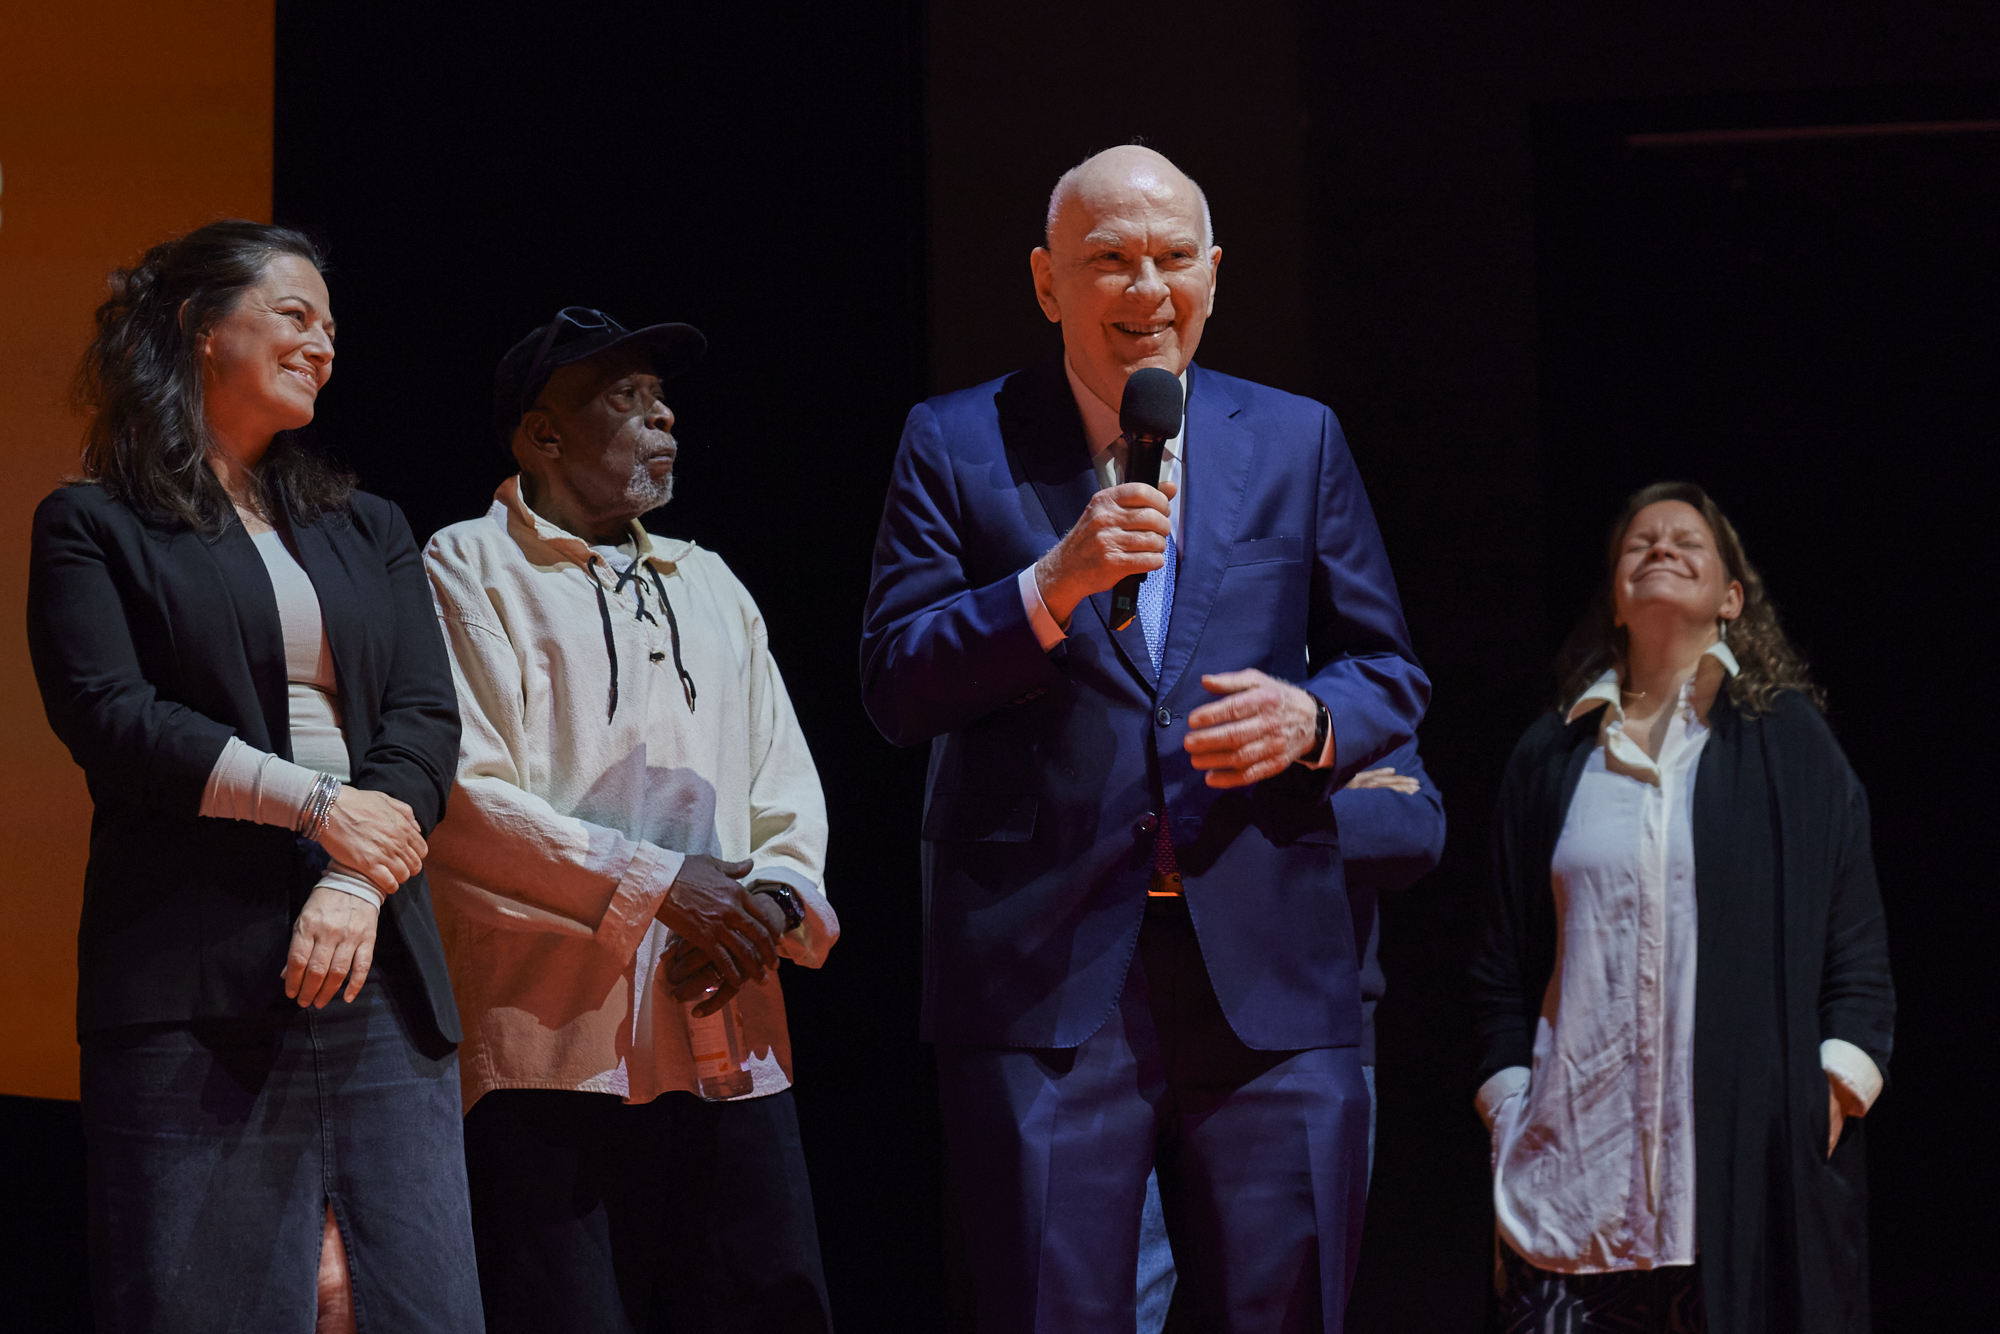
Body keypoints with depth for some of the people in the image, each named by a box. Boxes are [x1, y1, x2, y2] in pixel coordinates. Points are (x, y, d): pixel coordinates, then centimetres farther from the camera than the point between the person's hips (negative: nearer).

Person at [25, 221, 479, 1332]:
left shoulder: (370, 531, 22)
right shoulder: (94, 528, 9)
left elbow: (427, 720, 9)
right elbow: (109, 717, -6)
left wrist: (358, 887, -8)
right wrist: (318, 804, -11)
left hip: (380, 970, 4)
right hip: (195, 988, -4)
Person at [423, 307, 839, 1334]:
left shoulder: (710, 585, 24)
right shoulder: (471, 569, 4)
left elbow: (788, 785, 19)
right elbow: (461, 795, -9)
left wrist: (774, 900, -3)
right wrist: (656, 883, -12)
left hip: (732, 1046, 6)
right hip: (560, 1047, -6)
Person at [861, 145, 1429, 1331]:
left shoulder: (1298, 442, 13)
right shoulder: (957, 445, 6)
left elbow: (1392, 674, 14)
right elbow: (895, 689, -2)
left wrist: (1309, 718, -9)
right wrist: (1052, 585, -17)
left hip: (1269, 976, 2)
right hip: (1042, 974, -2)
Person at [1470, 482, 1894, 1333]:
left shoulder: (1788, 741, 9)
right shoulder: (1552, 756, 14)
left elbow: (1856, 935, 6)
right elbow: (1505, 956, 15)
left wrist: (1839, 1076, -4)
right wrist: (1507, 1099, 7)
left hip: (1751, 1151, -1)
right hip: (1577, 1153, 1)